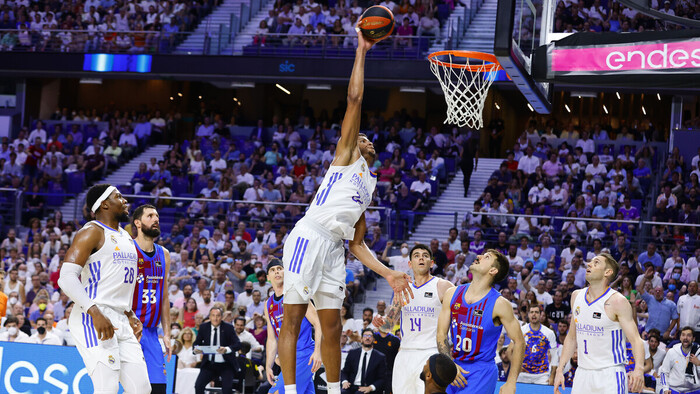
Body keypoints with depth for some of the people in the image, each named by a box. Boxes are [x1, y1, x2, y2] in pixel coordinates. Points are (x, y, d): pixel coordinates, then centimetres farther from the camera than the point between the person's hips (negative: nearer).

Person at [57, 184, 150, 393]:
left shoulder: (126, 237, 21)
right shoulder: (93, 232, -7)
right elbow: (66, 278, -17)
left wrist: (130, 315, 17)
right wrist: (96, 313, -26)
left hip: (120, 321, 9)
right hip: (92, 320, -9)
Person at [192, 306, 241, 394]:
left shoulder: (228, 328, -8)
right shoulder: (203, 327, 1)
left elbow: (237, 344, -17)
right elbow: (197, 343, 6)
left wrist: (226, 349, -38)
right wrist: (196, 349, -20)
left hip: (225, 365, -3)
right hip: (209, 364, 3)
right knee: (198, 386, -12)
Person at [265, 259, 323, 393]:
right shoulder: (269, 304, 16)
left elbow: (318, 324, -9)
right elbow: (272, 339, 19)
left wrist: (317, 351, -21)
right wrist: (268, 366, 11)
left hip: (304, 353, -7)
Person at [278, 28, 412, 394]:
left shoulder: (368, 187, 30)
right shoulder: (345, 156, 12)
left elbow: (357, 244, 25)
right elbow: (354, 98, 2)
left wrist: (388, 273, 15)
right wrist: (361, 50, 6)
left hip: (334, 248, 7)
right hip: (309, 237, -7)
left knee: (332, 325, 8)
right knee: (292, 318, -7)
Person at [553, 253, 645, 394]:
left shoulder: (617, 301, -10)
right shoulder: (576, 296, 8)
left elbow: (635, 340, -14)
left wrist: (639, 368, -32)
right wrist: (560, 369, 11)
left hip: (610, 376, -5)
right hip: (582, 374, 6)